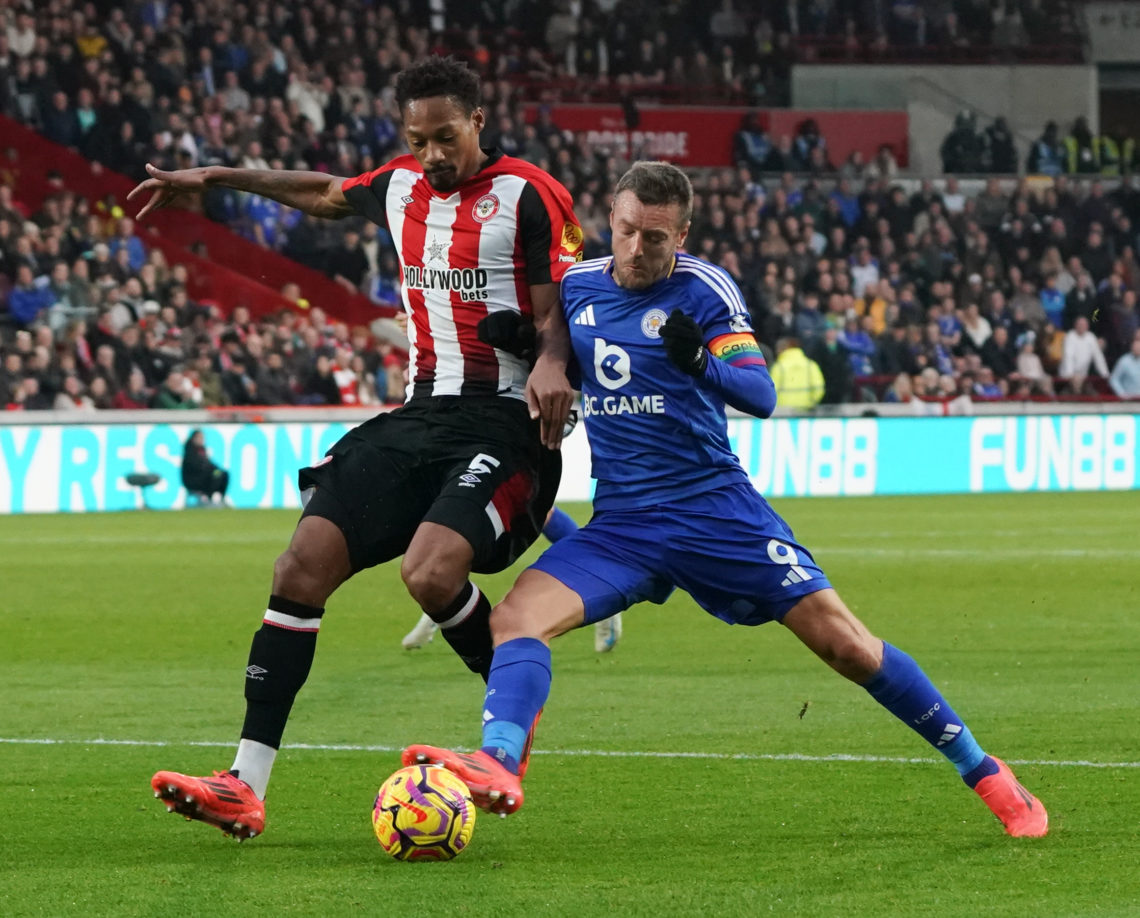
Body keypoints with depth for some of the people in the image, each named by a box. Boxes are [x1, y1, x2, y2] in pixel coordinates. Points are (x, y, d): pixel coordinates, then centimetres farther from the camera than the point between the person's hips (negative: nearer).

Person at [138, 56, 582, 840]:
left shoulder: (527, 195, -7)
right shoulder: (400, 187, 13)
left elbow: (564, 307, -9)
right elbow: (324, 193, 33)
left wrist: (550, 362, -31)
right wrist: (215, 178, 38)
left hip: (507, 422, -7)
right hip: (422, 414, 7)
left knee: (430, 573, -30)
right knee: (305, 562, -9)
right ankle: (246, 787, -10)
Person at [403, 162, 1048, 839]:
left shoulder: (703, 290, -6)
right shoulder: (576, 287, 6)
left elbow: (762, 395, -13)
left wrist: (702, 363, -34)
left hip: (716, 504, -3)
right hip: (621, 523, 3)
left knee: (844, 642, -8)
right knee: (516, 617, -23)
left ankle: (982, 772, 5)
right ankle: (498, 769, -42)